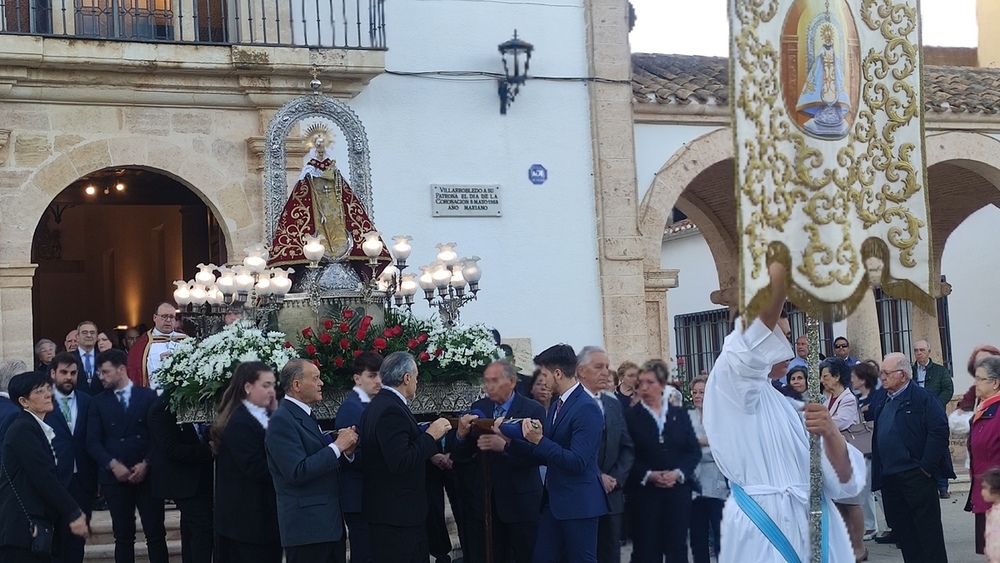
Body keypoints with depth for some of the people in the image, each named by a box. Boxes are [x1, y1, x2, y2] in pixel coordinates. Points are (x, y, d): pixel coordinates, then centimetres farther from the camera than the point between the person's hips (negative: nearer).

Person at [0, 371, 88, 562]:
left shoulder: (39, 428, 17)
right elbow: (43, 477, -18)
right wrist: (73, 513, -15)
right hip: (22, 527, -9)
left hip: (35, 525, 9)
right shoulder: (23, 429, -12)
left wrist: (73, 511, 11)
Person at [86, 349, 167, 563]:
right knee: (123, 535, 4)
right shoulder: (99, 402, 8)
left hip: (147, 474, -1)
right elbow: (93, 441, 1)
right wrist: (113, 465, -13)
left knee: (156, 533, -1)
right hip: (115, 476, 1)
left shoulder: (149, 396, 4)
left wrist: (146, 464, -11)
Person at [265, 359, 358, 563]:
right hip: (306, 526, -9)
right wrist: (337, 446, -17)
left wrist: (345, 452, -3)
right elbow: (298, 472, -22)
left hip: (329, 522, 9)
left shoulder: (306, 416, 15)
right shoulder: (282, 420, -13)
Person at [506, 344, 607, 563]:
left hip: (579, 502, -9)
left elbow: (578, 462, -24)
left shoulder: (586, 408, -17)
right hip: (554, 500, 9)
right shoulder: (556, 406, 13)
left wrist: (540, 440, -25)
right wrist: (509, 443, 7)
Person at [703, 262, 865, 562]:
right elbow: (764, 309, -14)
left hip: (816, 530, 6)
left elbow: (844, 481, 7)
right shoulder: (731, 383, 3)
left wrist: (830, 433, -11)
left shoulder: (789, 410, 19)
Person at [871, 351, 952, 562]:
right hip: (889, 477, 7)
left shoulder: (922, 397, -9)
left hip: (916, 475, -7)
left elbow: (939, 430, -15)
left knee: (927, 527, -2)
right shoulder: (881, 398, 12)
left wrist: (927, 466, -16)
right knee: (901, 527, 12)